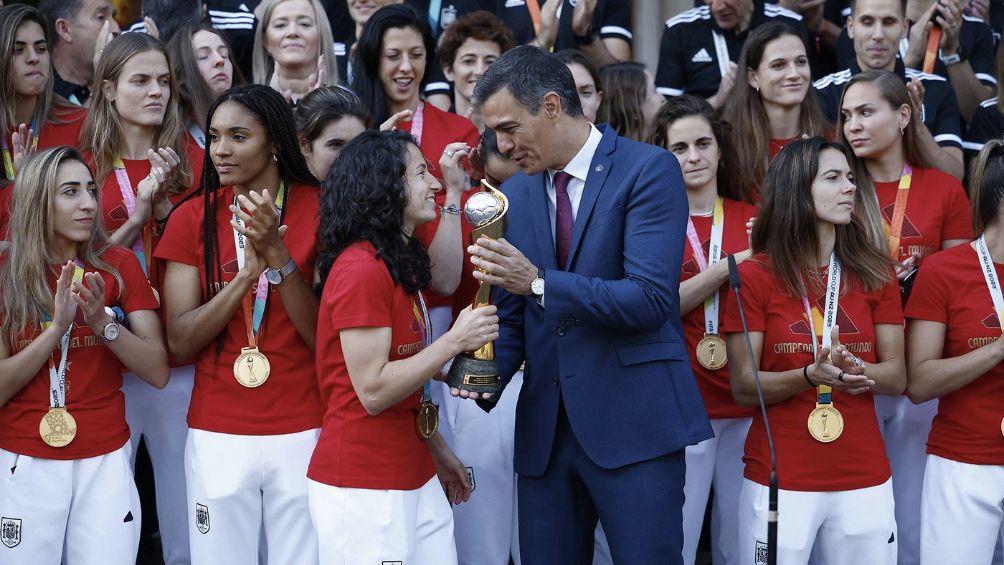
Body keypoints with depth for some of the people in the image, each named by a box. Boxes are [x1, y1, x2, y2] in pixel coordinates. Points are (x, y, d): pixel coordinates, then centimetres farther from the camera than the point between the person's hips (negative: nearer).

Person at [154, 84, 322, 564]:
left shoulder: (318, 210, -3)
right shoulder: (192, 218, 1)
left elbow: (324, 336, -7)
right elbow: (179, 341, -6)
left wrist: (277, 255, -20)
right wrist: (247, 272, -18)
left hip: (303, 433, -1)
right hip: (217, 437, 1)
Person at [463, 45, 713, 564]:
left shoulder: (648, 170, -7)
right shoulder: (515, 194, 12)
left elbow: (650, 298, -17)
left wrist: (540, 283, -22)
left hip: (633, 422, -6)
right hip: (546, 425, 6)